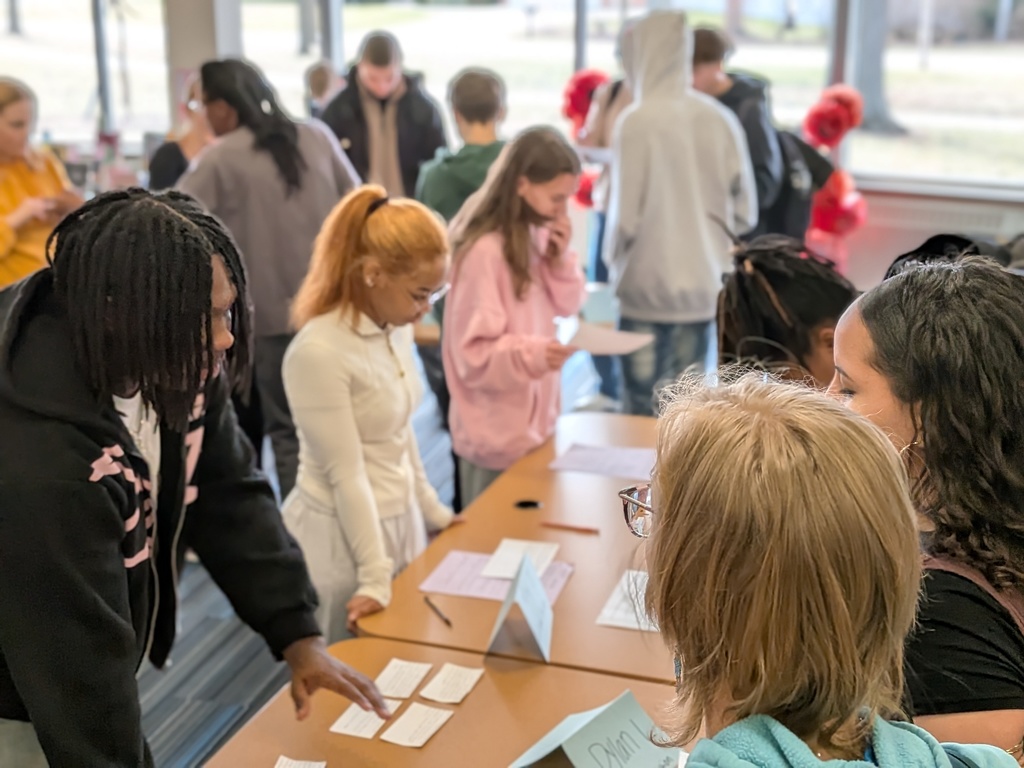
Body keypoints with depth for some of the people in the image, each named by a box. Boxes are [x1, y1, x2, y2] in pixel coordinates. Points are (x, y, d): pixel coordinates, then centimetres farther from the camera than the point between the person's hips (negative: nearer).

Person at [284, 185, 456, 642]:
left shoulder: (396, 329, 0)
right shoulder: (318, 351, -24)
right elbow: (346, 475, -23)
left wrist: (431, 511, 18)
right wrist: (375, 577, -22)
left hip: (399, 521, 8)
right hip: (340, 536, -8)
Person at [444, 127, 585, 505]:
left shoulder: (536, 233, 3)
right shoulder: (484, 251, -22)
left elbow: (566, 306, 9)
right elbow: (474, 354, -21)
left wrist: (560, 257, -8)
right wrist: (533, 355, -36)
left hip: (535, 420, 8)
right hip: (498, 434, -8)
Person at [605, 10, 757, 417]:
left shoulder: (637, 121, -13)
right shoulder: (721, 119, 0)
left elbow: (625, 215, -13)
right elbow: (746, 210, 5)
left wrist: (612, 258, 6)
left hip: (649, 288, -5)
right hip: (706, 285, 5)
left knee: (642, 411, 5)